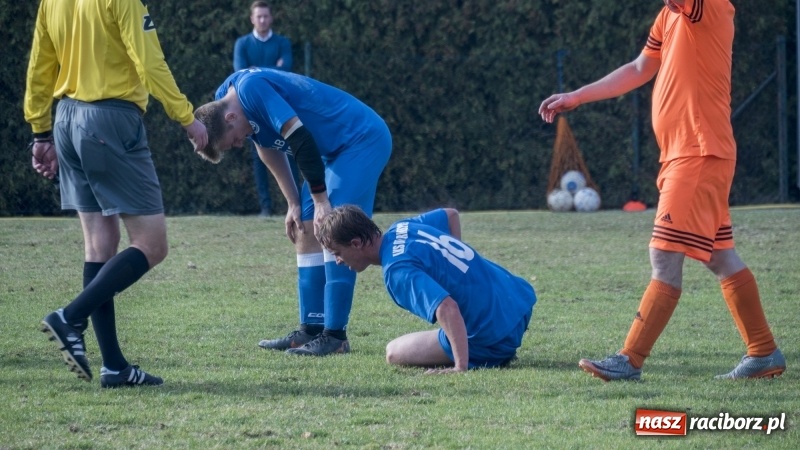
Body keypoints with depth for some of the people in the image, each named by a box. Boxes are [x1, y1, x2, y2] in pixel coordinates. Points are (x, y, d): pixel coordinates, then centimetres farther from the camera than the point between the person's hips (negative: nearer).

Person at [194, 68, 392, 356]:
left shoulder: (251, 87, -26)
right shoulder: (224, 98, 4)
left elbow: (300, 140, -27)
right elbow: (270, 147, 16)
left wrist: (321, 201, -21)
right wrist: (294, 204, 12)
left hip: (364, 140, -10)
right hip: (334, 150, 10)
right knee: (306, 231, 6)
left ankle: (335, 336, -16)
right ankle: (311, 330, 8)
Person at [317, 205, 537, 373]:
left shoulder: (398, 272, -23)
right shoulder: (402, 228, 4)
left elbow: (447, 309, -36)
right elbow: (451, 214, 25)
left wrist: (461, 367, -36)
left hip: (493, 337, -9)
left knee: (394, 353, 0)